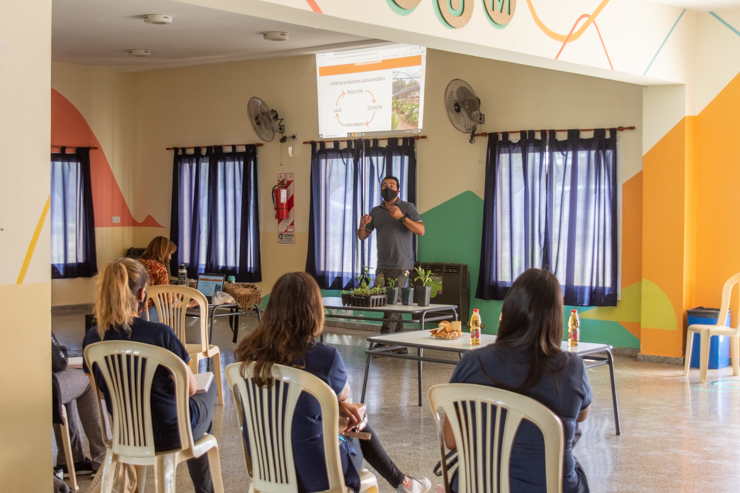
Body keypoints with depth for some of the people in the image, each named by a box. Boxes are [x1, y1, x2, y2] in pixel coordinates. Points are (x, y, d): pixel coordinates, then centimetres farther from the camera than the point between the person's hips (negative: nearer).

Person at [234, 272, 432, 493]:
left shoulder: (249, 352, -9)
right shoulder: (325, 356, -24)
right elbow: (343, 395, -1)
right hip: (313, 471, -4)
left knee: (353, 420, 30)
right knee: (355, 428, 30)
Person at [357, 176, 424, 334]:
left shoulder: (407, 207, 0)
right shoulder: (375, 211, 14)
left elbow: (421, 231, -10)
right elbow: (362, 236, 16)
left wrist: (401, 217, -20)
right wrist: (362, 225, -7)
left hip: (400, 265, -5)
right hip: (382, 266, 5)